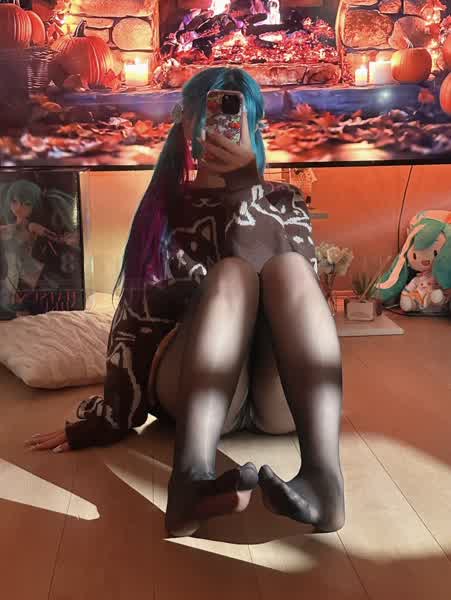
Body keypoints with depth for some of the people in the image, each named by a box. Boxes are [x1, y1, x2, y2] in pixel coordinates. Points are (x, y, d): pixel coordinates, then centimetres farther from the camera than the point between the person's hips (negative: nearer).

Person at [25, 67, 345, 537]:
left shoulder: (280, 202, 16)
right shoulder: (164, 209, 15)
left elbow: (292, 279, -5)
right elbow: (135, 316, 7)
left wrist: (246, 186, -14)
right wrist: (105, 416, -2)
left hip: (280, 394, 1)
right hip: (195, 390, -1)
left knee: (286, 266, -28)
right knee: (232, 273, -30)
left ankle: (322, 476, -48)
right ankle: (193, 479, -53)